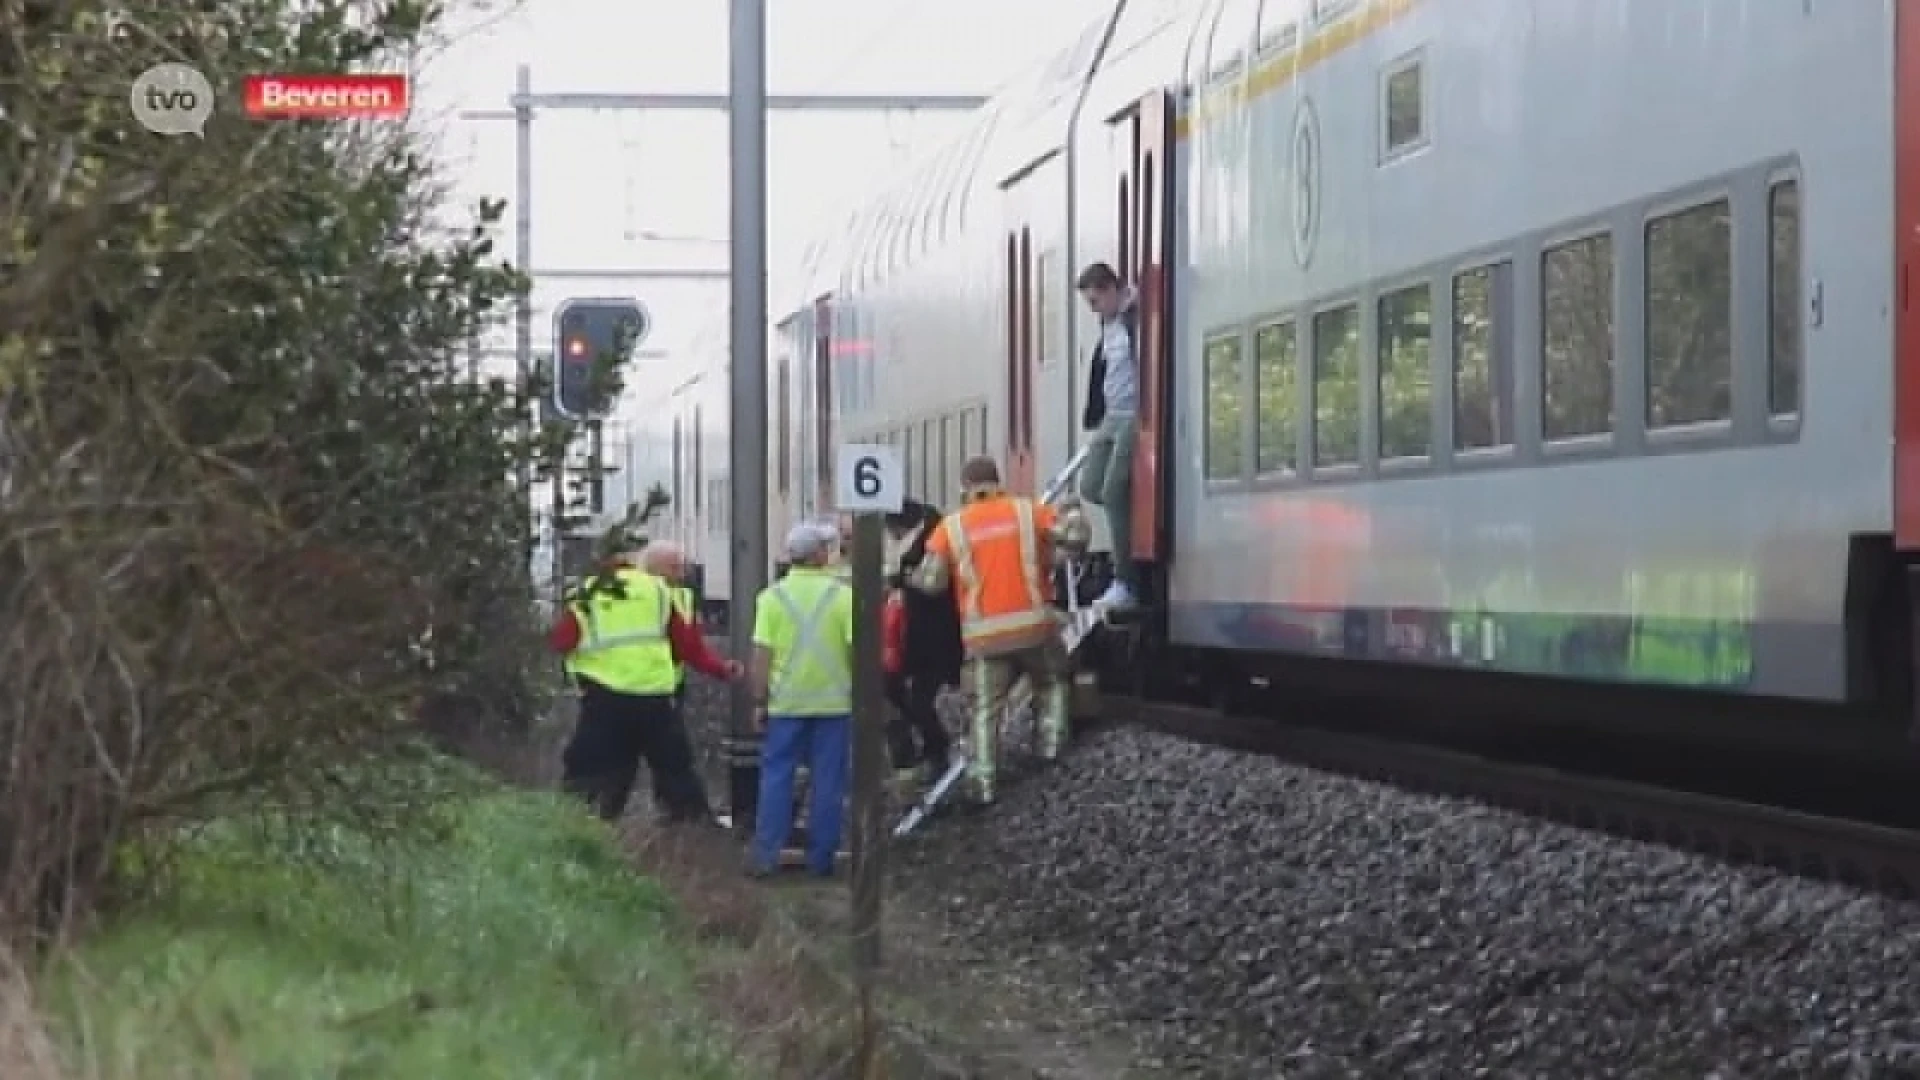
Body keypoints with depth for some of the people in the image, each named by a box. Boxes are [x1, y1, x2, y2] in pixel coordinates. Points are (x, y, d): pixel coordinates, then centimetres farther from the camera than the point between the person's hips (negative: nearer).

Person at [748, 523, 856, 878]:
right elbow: (857, 649, -6)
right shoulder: (843, 595, -5)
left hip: (785, 702, 1)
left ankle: (766, 854, 4)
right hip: (834, 700, -1)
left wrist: (760, 701, 4)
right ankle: (821, 858, 8)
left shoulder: (773, 596, -2)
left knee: (776, 778, 7)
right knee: (827, 782, 6)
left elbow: (762, 655, -4)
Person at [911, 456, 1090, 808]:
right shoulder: (1027, 510, 3)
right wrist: (1074, 516, 20)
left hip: (985, 636, 0)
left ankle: (982, 782, 1)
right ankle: (1051, 743, 13)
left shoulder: (951, 526, 2)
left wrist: (913, 578, 19)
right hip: (1034, 624, 0)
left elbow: (931, 582, -3)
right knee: (1052, 684, 27)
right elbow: (1075, 538, -2)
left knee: (986, 710, 7)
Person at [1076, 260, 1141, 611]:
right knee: (1090, 488, 2)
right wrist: (1093, 418, 19)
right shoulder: (1108, 323, 15)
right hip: (1110, 418, 9)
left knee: (1114, 493, -14)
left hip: (1135, 417, -9)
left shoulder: (1138, 317, -14)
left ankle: (1126, 584, -11)